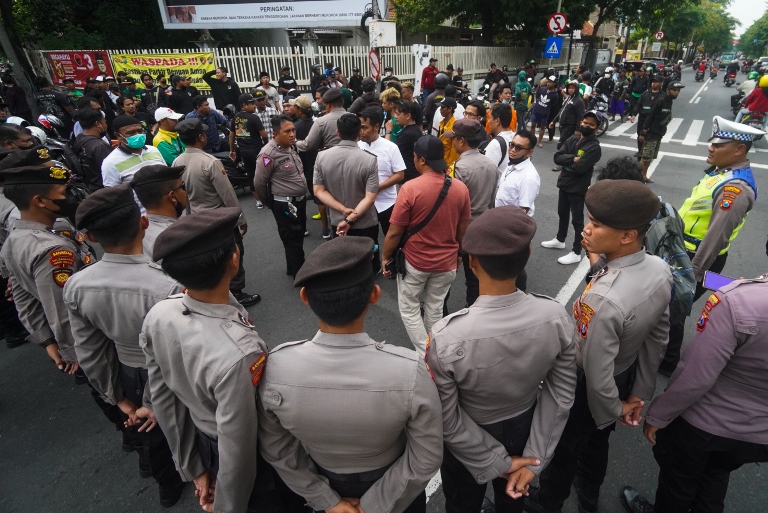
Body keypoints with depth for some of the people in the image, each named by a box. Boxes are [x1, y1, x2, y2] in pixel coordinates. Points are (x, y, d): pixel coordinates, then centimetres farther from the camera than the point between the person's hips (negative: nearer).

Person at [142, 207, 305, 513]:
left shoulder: (157, 316, -20)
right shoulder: (238, 355, -42)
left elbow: (163, 401, -6)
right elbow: (237, 452, -28)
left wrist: (192, 468, 8)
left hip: (203, 446, 6)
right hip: (260, 458, -5)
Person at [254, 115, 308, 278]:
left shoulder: (290, 147, 4)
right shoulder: (268, 154, -22)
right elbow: (259, 183, -16)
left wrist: (302, 196, 18)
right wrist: (270, 202, -1)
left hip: (300, 200, 9)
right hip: (285, 205, -8)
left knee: (299, 237, 21)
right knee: (292, 241, 5)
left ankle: (293, 267, 41)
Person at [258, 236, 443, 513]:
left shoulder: (276, 366, -30)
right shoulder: (410, 371, -37)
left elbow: (275, 449, -13)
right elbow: (426, 459, -22)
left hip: (324, 482, 2)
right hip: (393, 487, -1)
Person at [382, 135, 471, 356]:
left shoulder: (410, 188, -21)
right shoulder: (461, 188, -7)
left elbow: (395, 232, -15)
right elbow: (463, 229, 3)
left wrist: (386, 258, 1)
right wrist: (458, 254, 20)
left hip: (415, 261, -4)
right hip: (446, 262, 4)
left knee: (409, 309, 15)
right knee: (435, 309, 20)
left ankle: (425, 358, 12)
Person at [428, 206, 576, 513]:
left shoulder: (446, 338, -38)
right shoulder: (555, 317, -26)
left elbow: (446, 420, -25)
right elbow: (561, 393, -14)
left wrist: (495, 462, -10)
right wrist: (535, 459, -6)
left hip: (467, 443, -3)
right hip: (524, 429, 3)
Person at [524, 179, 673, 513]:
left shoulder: (603, 299, -41)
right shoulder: (660, 269, -15)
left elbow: (597, 376, -30)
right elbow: (658, 338, -3)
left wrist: (613, 410, -8)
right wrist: (639, 394, 8)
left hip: (585, 388, -7)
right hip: (625, 376, 7)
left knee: (564, 449, 21)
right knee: (597, 441, 32)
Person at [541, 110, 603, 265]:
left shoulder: (594, 147, -15)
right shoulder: (572, 140, 5)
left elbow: (580, 167, -26)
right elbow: (557, 157, -6)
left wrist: (567, 162, -11)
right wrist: (573, 159, -20)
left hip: (578, 188, -7)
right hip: (563, 184, 7)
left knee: (577, 220, 2)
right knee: (562, 214, 22)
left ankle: (576, 253, 11)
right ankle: (560, 240, 42)